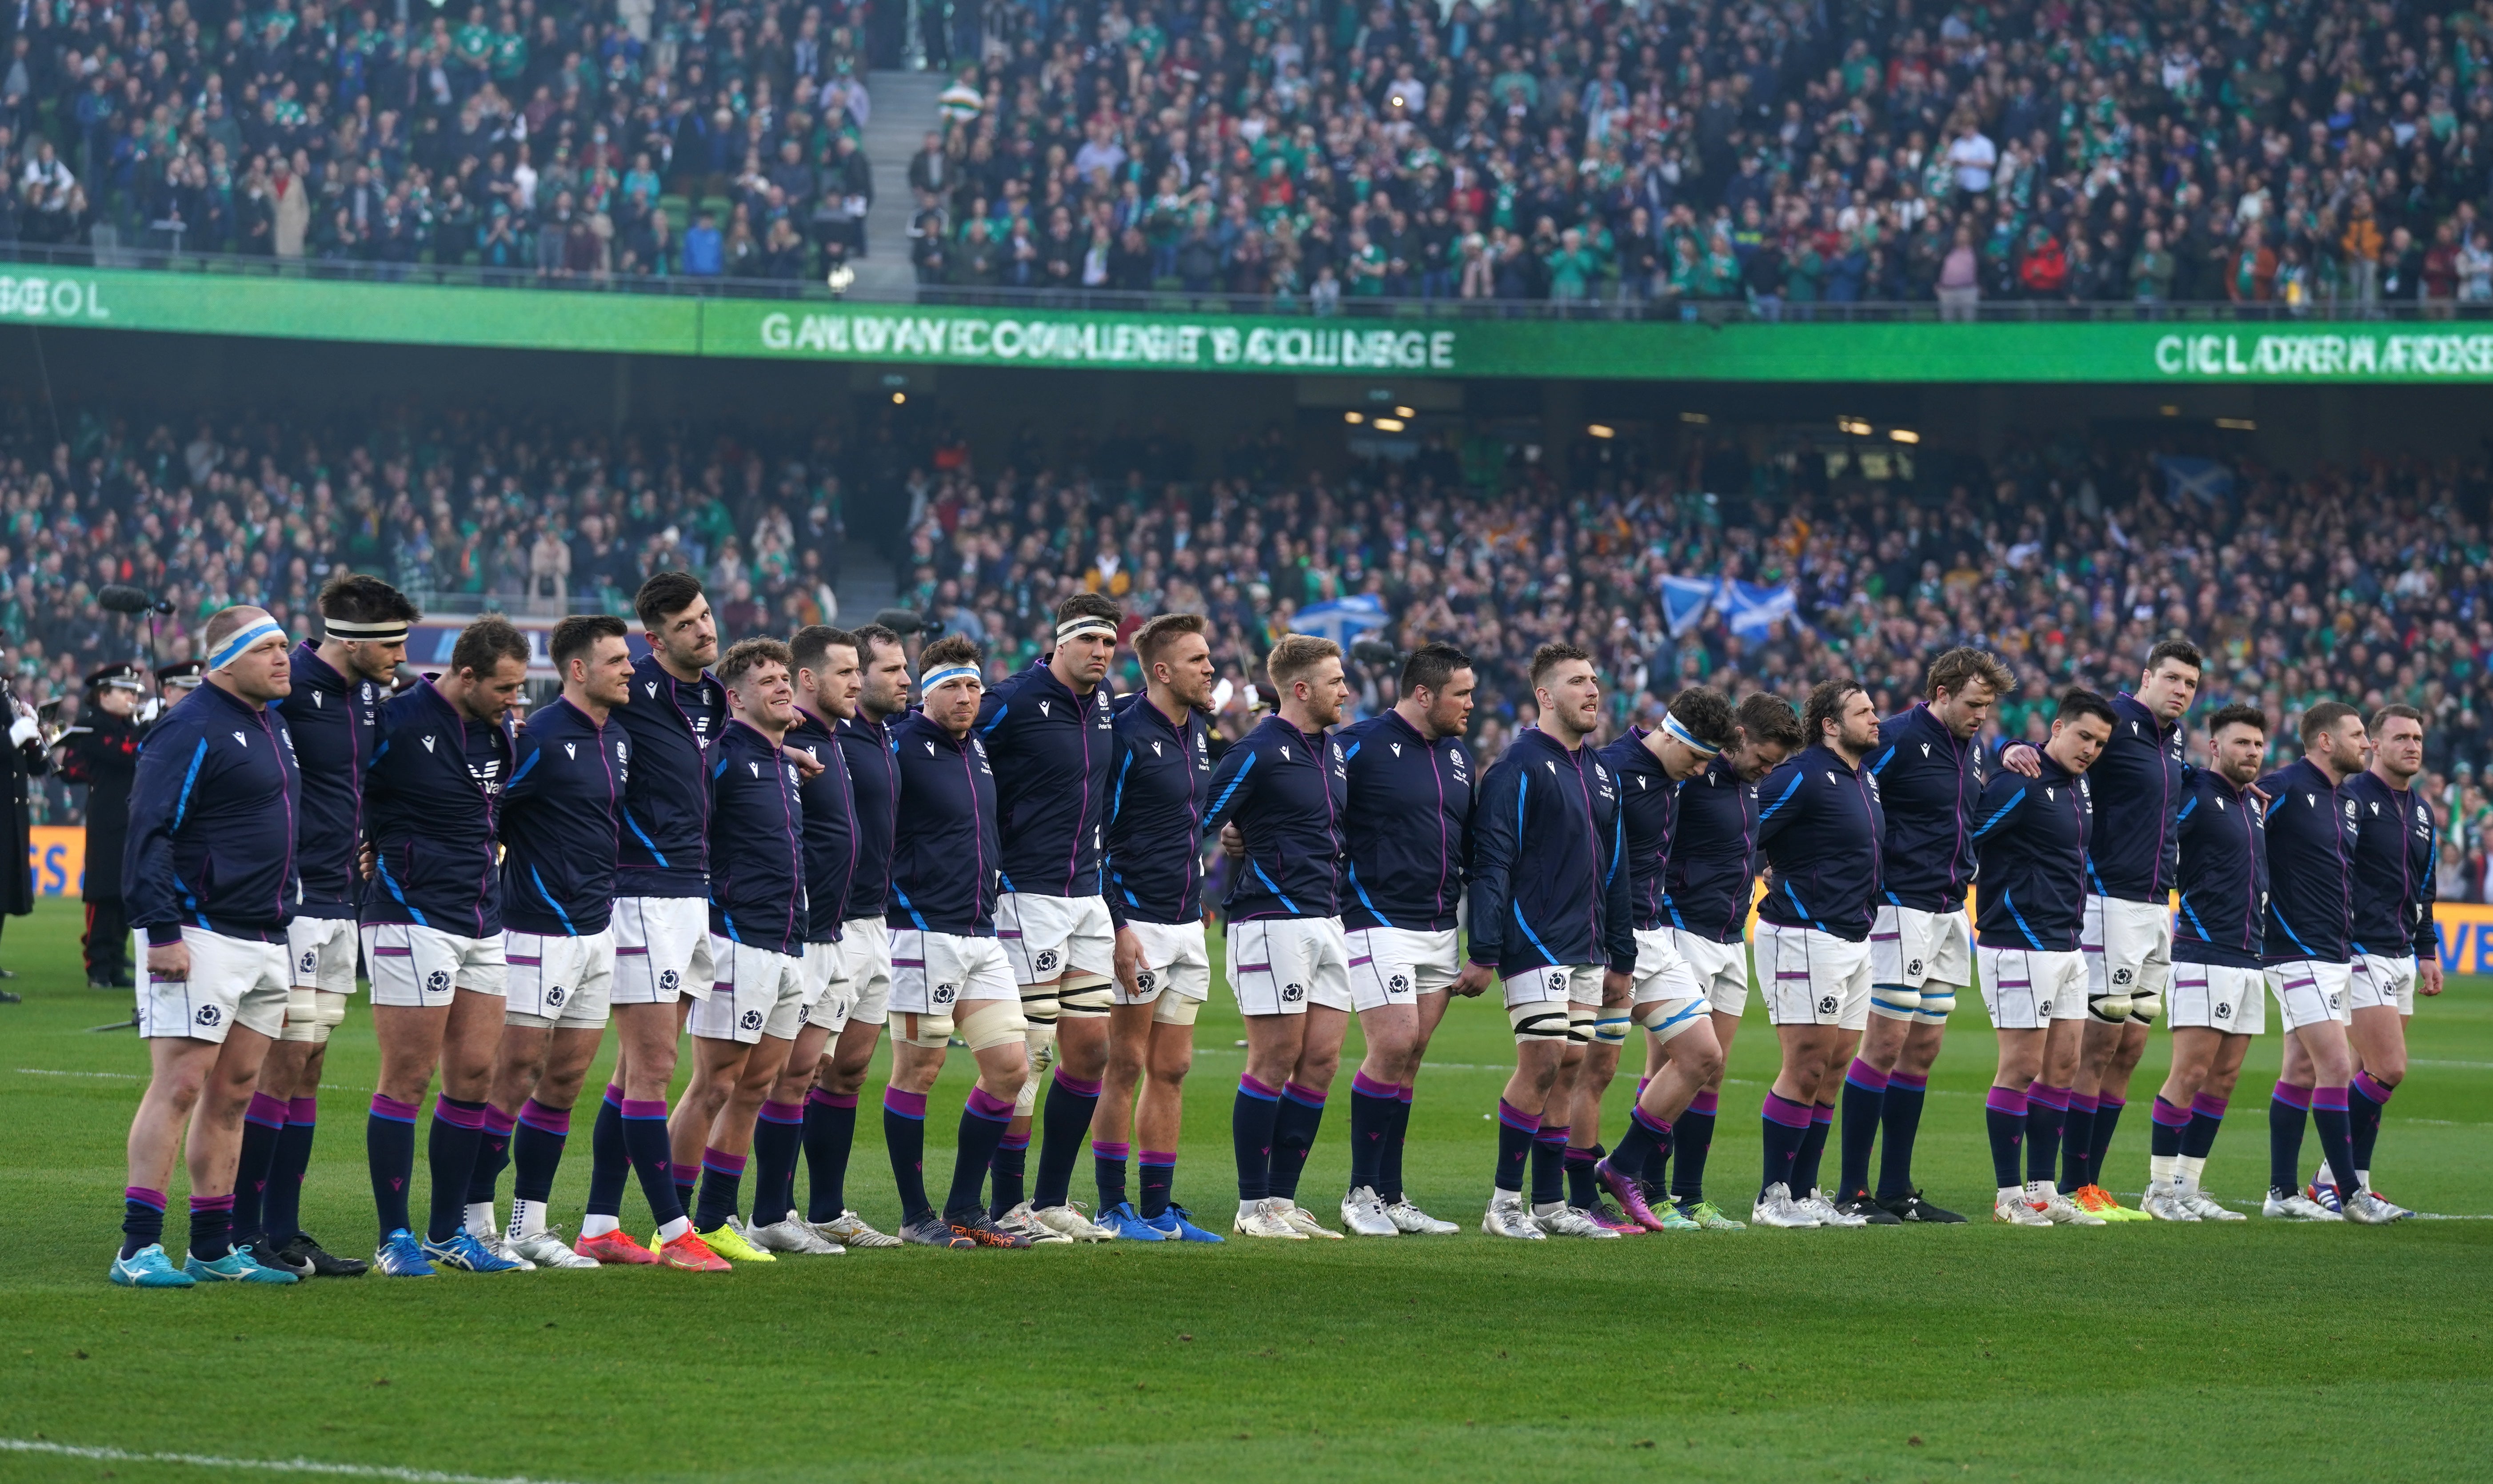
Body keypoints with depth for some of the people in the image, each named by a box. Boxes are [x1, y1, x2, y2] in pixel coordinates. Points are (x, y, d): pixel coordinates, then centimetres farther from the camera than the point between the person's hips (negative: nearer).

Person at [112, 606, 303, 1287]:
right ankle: (139, 1248, -12)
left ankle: (213, 1248, 14)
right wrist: (162, 931, -22)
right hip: (200, 939, -9)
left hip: (267, 942, 9)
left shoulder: (275, 724, 16)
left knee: (232, 1093, 10)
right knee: (180, 1084, -12)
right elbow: (151, 833, -15)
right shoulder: (192, 731, -11)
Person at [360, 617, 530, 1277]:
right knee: (408, 1076, -5)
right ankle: (394, 1237, 0)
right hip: (413, 919, -8)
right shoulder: (398, 722, -12)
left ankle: (448, 1230, 17)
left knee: (474, 1075, 7)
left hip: (484, 925, 8)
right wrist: (379, 849, -7)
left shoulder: (499, 731, 12)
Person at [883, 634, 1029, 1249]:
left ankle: (965, 1208, 13)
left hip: (982, 938, 8)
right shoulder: (902, 747, -9)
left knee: (1009, 1068, 4)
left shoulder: (978, 748, 15)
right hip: (924, 934, -8)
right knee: (917, 1072, -2)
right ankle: (916, 1216, 6)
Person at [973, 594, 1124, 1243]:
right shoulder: (1014, 702, -12)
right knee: (1026, 1055, -7)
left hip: (1088, 894, 8)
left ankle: (1053, 1200, 16)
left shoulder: (1105, 705, 10)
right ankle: (1007, 1208, 0)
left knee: (1091, 1049, 8)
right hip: (1027, 894, -8)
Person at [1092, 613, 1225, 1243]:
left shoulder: (1198, 730, 11)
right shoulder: (1127, 734, -13)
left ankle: (1160, 1208, 13)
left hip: (1187, 925, 8)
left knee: (1172, 1071, 9)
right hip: (1137, 925, -8)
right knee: (1125, 1068, -3)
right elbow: (1093, 832, -15)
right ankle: (1112, 1208, 2)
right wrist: (1117, 927, -18)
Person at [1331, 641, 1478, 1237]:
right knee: (1393, 1047, -13)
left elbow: (1473, 845, 22)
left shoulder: (1458, 755, 14)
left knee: (1409, 1061, 7)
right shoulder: (1361, 746, -9)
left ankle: (1391, 1196, 11)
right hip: (1379, 925, -7)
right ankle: (1362, 1194, -4)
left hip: (1441, 930, 7)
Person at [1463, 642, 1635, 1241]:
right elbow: (1491, 863, -12)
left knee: (1570, 1068, 6)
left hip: (1588, 952, 7)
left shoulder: (1601, 774, 16)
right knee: (1541, 1062, -12)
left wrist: (1621, 958, 20)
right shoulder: (1519, 766, -8)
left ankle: (1551, 1204, 10)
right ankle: (1506, 1203, -5)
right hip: (1534, 943, -7)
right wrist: (1484, 955, -17)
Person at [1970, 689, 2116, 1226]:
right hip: (2021, 946, -9)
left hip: (2066, 948, 9)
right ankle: (2010, 1196, 0)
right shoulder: (2021, 784, -14)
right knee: (2022, 1067, -5)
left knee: (2061, 1065, 10)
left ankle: (2043, 1190, 16)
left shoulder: (2081, 787, 13)